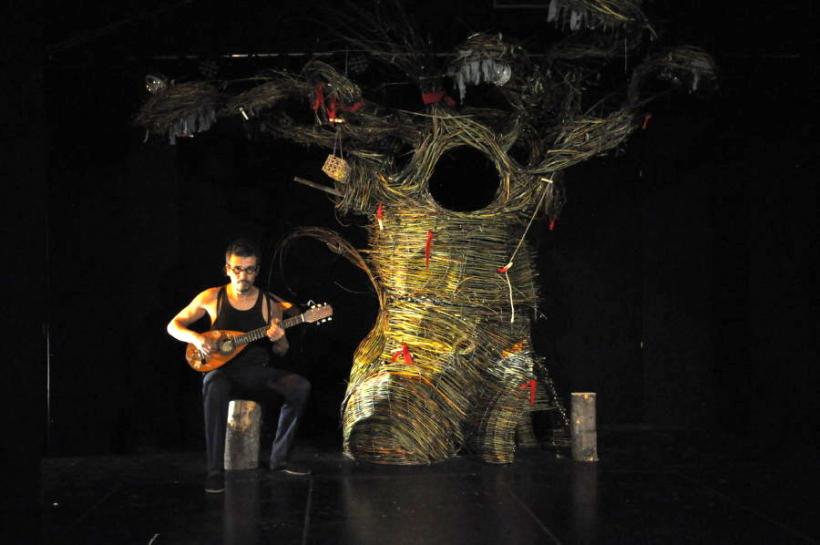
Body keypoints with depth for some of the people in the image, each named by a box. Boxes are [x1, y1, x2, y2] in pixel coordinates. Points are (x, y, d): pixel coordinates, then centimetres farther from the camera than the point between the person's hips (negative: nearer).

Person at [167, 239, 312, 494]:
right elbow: (173, 326, 7)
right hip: (224, 370, -3)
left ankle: (279, 458, -9)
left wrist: (279, 340, -13)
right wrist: (195, 338, -14)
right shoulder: (212, 298, 1)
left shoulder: (269, 304, 5)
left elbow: (281, 352, 12)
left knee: (300, 386, -24)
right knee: (214, 389, -39)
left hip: (259, 371, 3)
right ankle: (216, 470, -34)